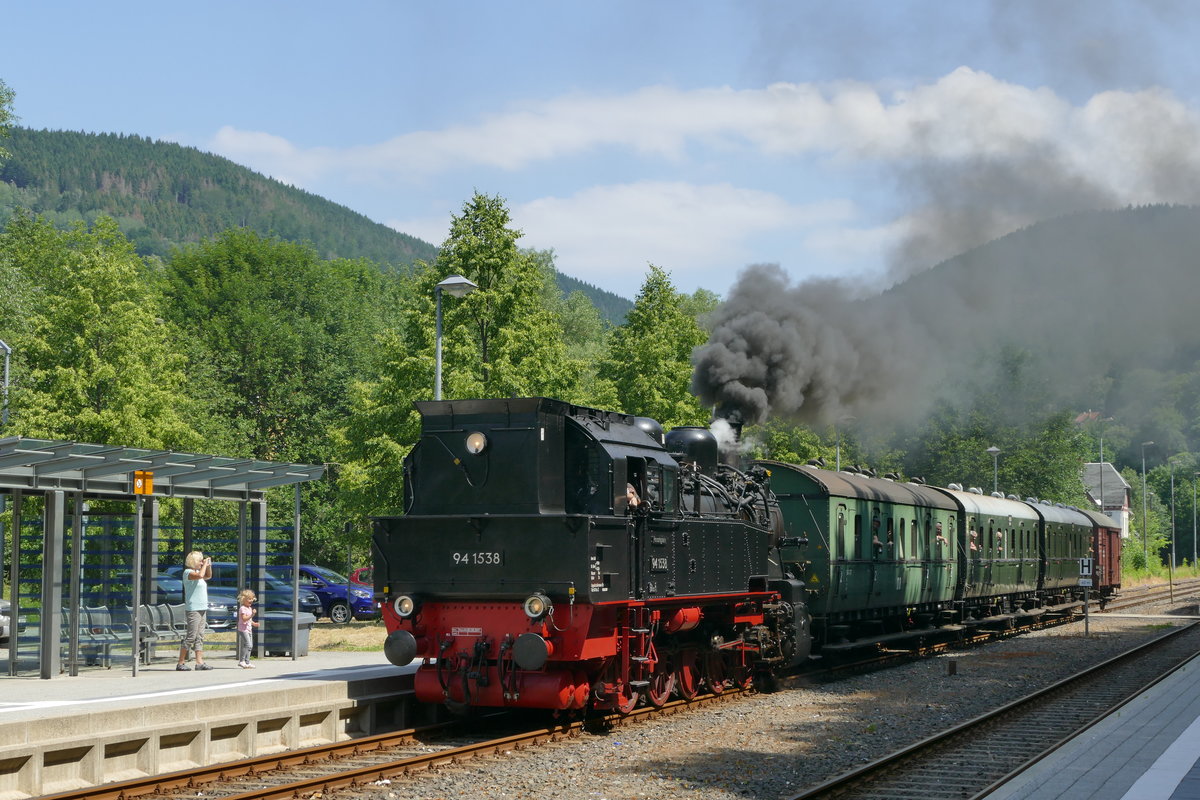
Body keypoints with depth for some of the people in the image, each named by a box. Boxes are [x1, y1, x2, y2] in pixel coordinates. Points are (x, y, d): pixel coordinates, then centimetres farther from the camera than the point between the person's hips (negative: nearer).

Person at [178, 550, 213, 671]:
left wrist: (208, 565, 17)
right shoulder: (188, 572, -9)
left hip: (202, 608, 9)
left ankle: (199, 662, 6)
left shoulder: (197, 571, 16)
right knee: (191, 636, -9)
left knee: (200, 636, 6)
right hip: (193, 608, -9)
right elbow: (200, 575, -27)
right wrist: (204, 565, -13)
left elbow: (208, 576, 33)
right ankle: (180, 663, -4)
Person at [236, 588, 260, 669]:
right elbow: (244, 619, -23)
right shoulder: (242, 608, -12)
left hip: (249, 629, 10)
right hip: (243, 629, -10)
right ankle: (241, 661, -14)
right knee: (248, 644, -18)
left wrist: (254, 624, 12)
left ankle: (247, 662, 13)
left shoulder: (250, 608, 18)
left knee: (250, 646, 9)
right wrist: (252, 615, -31)